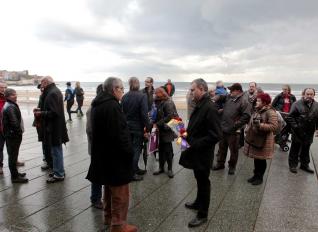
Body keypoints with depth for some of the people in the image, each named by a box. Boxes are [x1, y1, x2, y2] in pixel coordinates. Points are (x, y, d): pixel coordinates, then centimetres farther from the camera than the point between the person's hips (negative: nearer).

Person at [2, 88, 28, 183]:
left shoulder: (11, 105, 13)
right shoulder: (10, 107, -18)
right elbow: (14, 122, -25)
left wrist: (19, 131, 10)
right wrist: (19, 131, -12)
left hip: (13, 135, 10)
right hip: (13, 135, -10)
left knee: (13, 155, 19)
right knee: (13, 155, -1)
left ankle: (14, 173, 32)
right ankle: (15, 177, 7)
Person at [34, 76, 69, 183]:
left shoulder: (52, 93, -19)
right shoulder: (55, 91, 13)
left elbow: (53, 112, -25)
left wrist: (40, 113, -13)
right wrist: (41, 109, 11)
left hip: (54, 128, -10)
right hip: (55, 127, 10)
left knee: (56, 151, 0)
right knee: (56, 150, 18)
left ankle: (59, 174, 11)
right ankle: (59, 171, 31)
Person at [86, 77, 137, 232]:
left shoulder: (98, 104, 9)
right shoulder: (112, 106, -22)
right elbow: (119, 135, -27)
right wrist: (129, 153, -16)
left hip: (103, 154, 10)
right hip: (115, 156, -10)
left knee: (110, 188, 23)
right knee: (120, 192, 4)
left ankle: (108, 217, 37)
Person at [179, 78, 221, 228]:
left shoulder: (210, 108, -23)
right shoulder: (199, 105, 6)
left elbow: (215, 135, -26)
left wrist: (194, 145, -24)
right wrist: (187, 134, 3)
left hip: (203, 153, -8)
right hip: (196, 150, 8)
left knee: (203, 182, 7)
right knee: (199, 179, 24)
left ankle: (202, 215, 24)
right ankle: (198, 203, 44)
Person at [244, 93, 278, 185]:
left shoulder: (270, 112, -17)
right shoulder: (257, 110, 10)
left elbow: (274, 126, -24)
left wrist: (260, 125, -29)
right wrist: (247, 130, 16)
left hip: (263, 140, -8)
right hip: (254, 138, 8)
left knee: (261, 160, 6)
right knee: (256, 158, 17)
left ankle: (260, 177, 21)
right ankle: (256, 175, 30)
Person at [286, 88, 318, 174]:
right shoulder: (297, 104, -11)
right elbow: (290, 117, -12)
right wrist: (295, 127, -17)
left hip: (309, 133, 4)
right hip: (298, 133, -4)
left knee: (306, 150, 18)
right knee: (295, 150, 9)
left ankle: (304, 165, 33)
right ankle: (293, 165, 22)